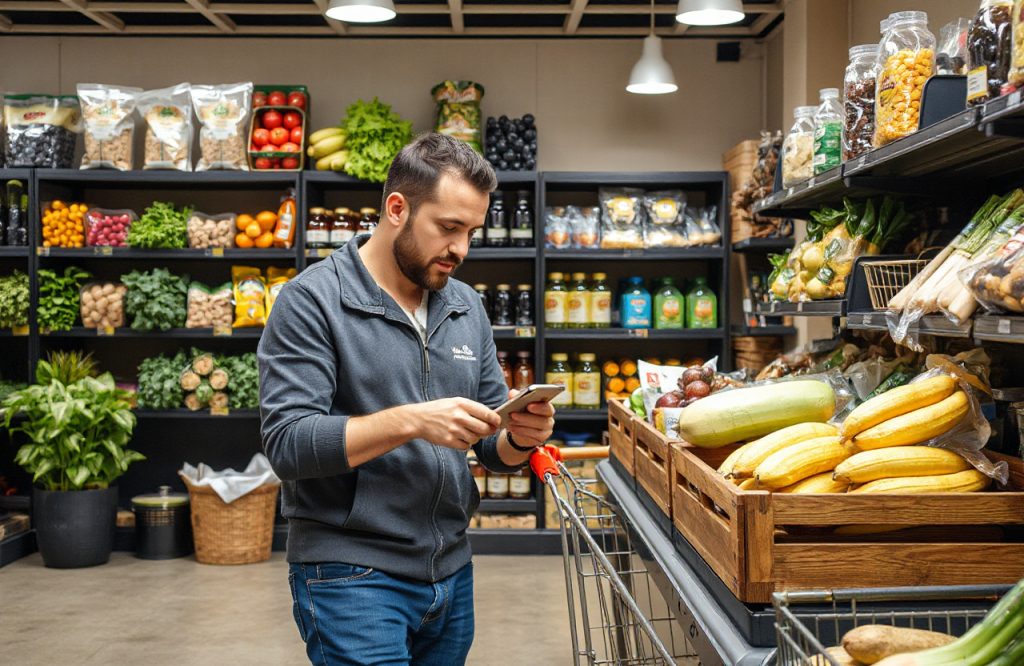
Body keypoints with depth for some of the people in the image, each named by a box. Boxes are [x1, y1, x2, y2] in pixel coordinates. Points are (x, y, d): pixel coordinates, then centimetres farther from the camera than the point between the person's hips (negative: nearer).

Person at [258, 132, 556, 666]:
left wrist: (518, 437, -11)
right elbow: (288, 443, -18)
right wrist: (409, 421, -27)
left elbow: (491, 448, 11)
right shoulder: (313, 301, -10)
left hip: (451, 573, 6)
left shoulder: (466, 307, 8)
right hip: (350, 577, -6)